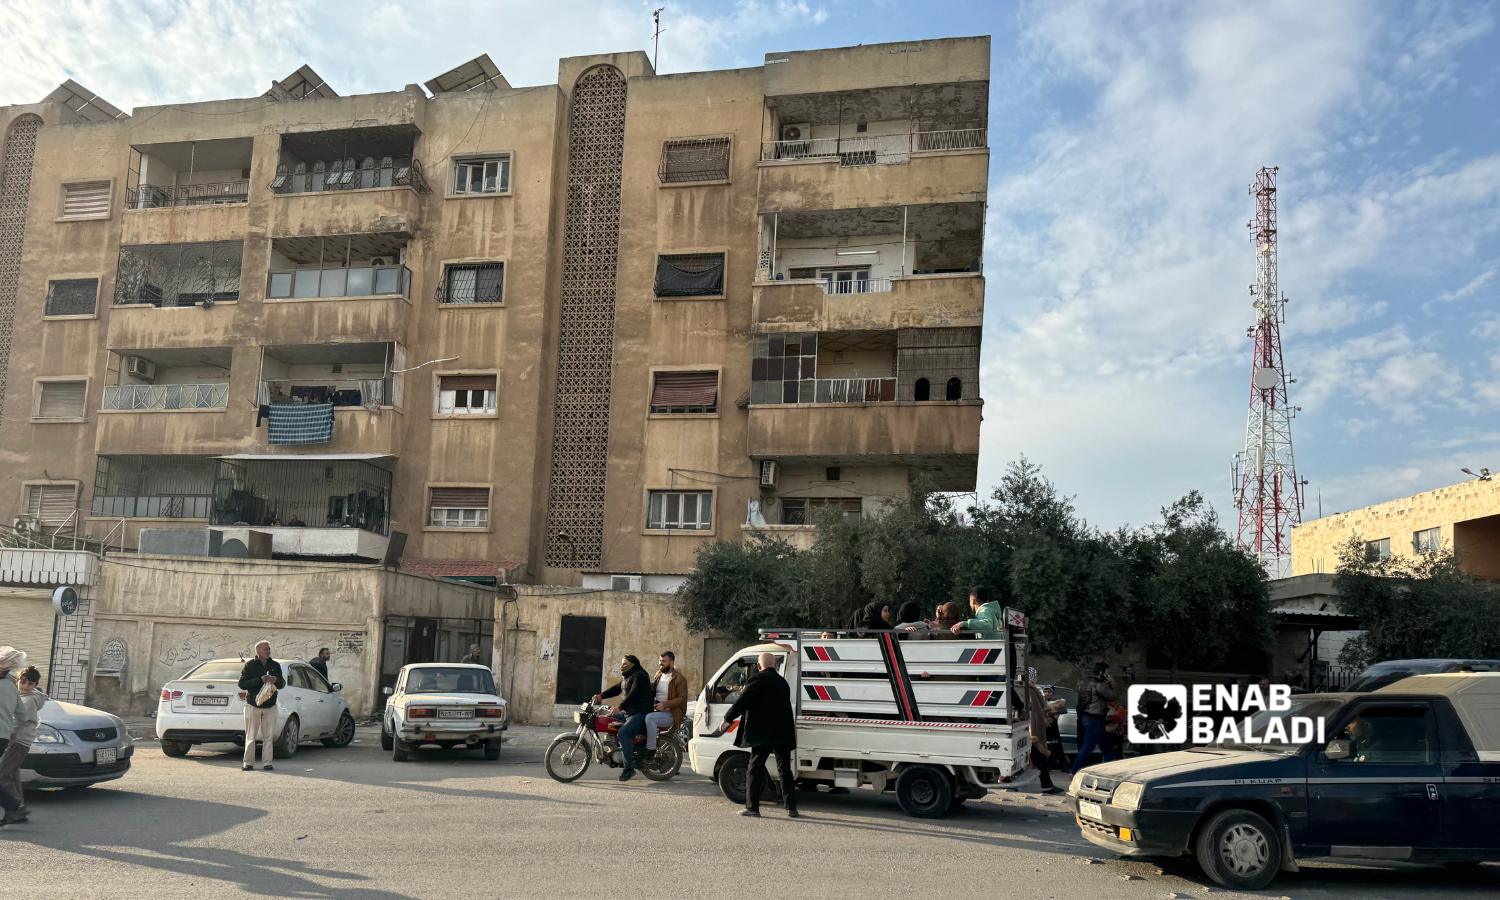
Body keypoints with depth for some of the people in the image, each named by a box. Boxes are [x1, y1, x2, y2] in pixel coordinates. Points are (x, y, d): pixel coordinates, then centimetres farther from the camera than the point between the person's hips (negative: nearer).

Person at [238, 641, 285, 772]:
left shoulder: (275, 665, 10)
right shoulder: (250, 665, 1)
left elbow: (282, 684, 12)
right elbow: (242, 684, -8)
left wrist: (276, 680, -12)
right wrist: (260, 680, -19)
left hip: (270, 707, 3)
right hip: (253, 705, -3)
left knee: (268, 737, 1)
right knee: (250, 736, 1)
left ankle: (266, 763, 6)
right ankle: (248, 763, 8)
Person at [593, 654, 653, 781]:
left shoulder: (639, 676, -13)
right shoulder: (626, 677, 20)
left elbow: (633, 695, -24)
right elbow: (616, 689, 16)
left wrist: (619, 708, -31)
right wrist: (601, 695, 2)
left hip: (639, 714, -11)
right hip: (626, 712, 11)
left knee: (623, 733, -29)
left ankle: (630, 768, -25)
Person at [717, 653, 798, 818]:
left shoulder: (758, 679, -7)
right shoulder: (783, 681, 15)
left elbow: (742, 701, -9)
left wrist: (727, 719, -1)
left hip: (762, 734, -6)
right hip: (783, 734, 6)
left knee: (755, 770, 2)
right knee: (785, 770, 11)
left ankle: (752, 807, 1)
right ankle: (792, 808, 10)